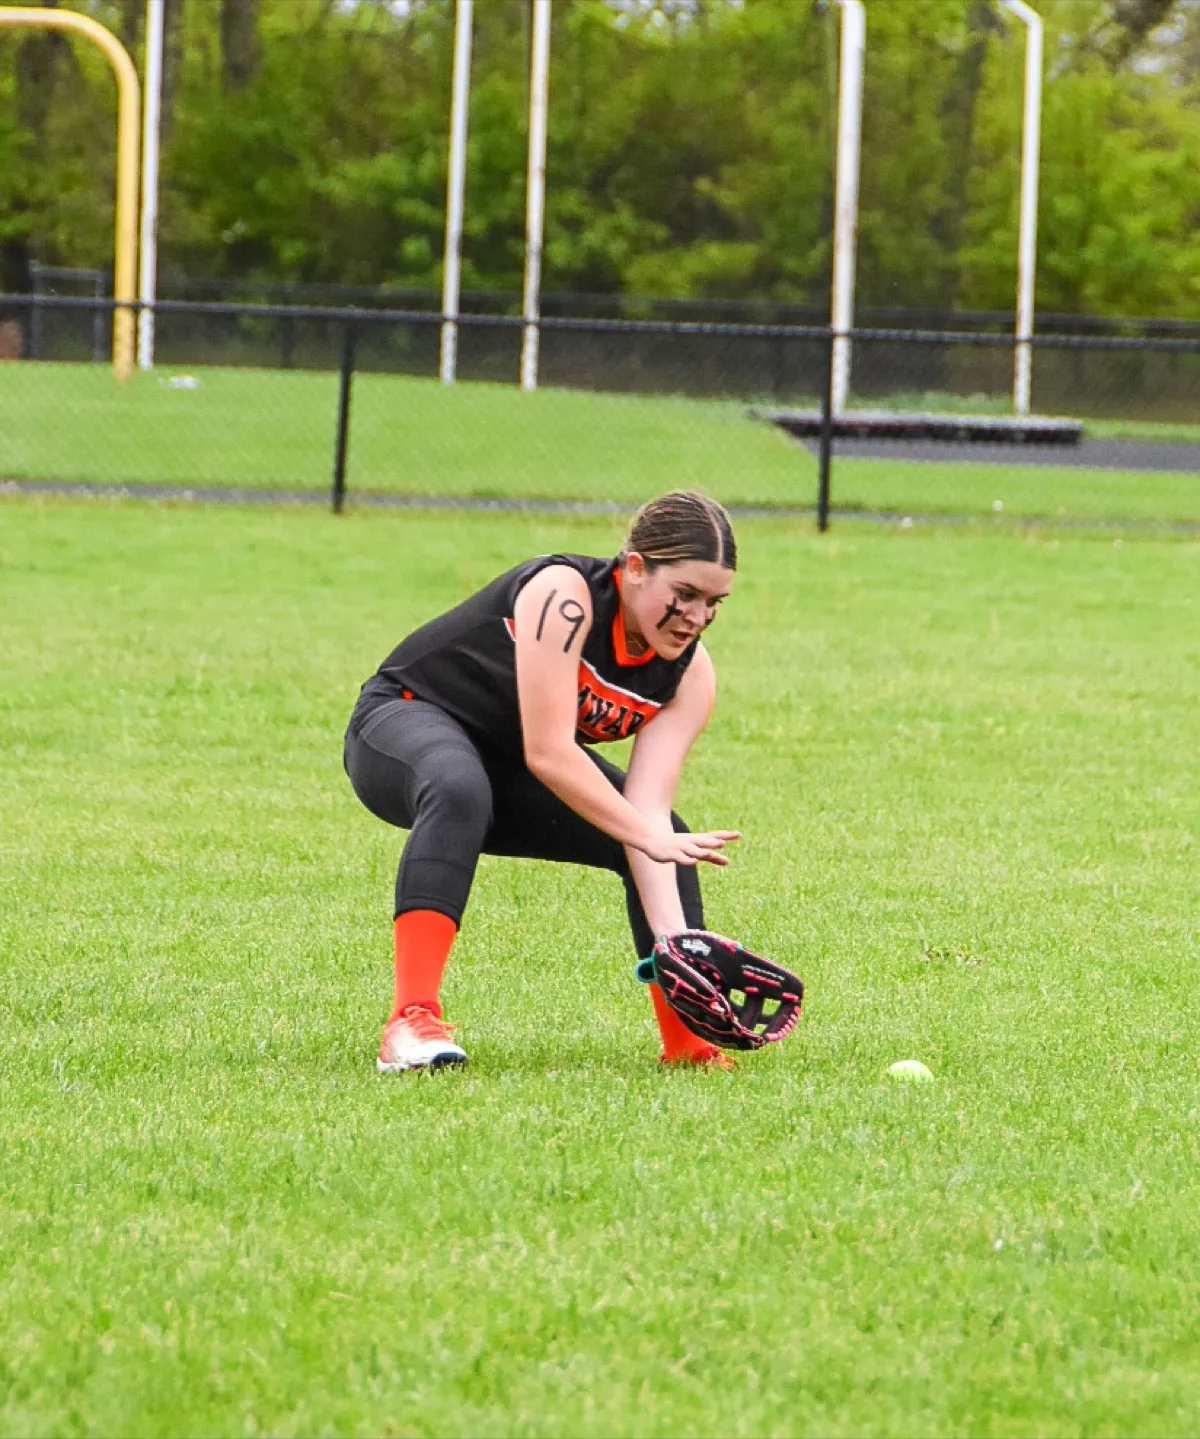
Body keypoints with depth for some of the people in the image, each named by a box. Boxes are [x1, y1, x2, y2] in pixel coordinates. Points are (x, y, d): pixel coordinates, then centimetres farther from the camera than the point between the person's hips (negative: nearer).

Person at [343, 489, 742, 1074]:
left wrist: (672, 934, -32)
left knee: (673, 841, -3)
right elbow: (546, 753, -35)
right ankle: (411, 1024, -48)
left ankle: (687, 1040, 12)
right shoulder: (563, 595, -31)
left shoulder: (690, 674, -11)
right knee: (460, 790, -40)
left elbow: (648, 806, -19)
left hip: (510, 777, 7)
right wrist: (647, 837, -36)